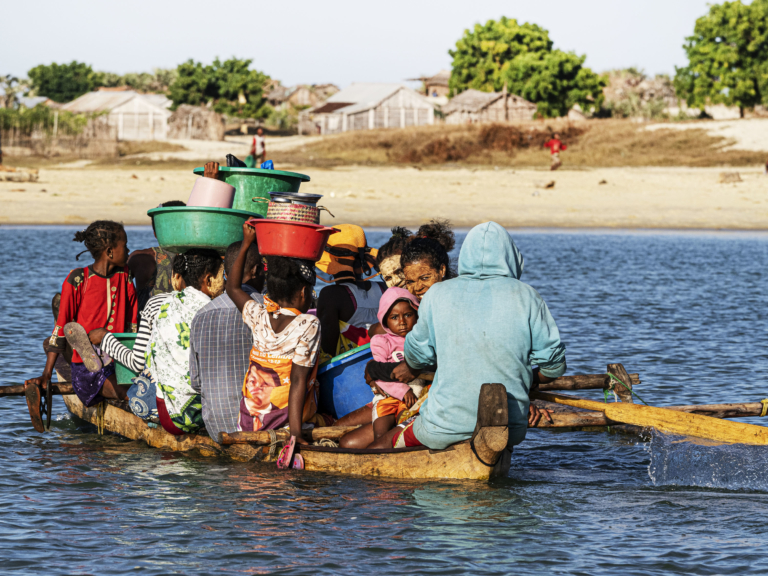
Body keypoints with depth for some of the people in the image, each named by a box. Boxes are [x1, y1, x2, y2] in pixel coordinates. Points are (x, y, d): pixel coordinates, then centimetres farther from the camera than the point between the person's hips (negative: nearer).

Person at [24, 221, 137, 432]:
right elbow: (60, 328, -2)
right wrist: (46, 375, -5)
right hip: (86, 370, -5)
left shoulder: (125, 277, 10)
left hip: (118, 365, 5)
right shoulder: (78, 280, -6)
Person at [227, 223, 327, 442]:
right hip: (285, 419, -6)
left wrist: (246, 243, 28)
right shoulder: (308, 325, -12)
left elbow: (233, 287, 24)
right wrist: (295, 432, -20)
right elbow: (298, 380, -18)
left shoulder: (259, 317, 2)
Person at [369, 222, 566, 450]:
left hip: (444, 430, 0)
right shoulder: (526, 298, -1)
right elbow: (553, 365, 2)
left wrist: (410, 371, 36)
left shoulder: (438, 296, 0)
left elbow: (415, 356, 12)